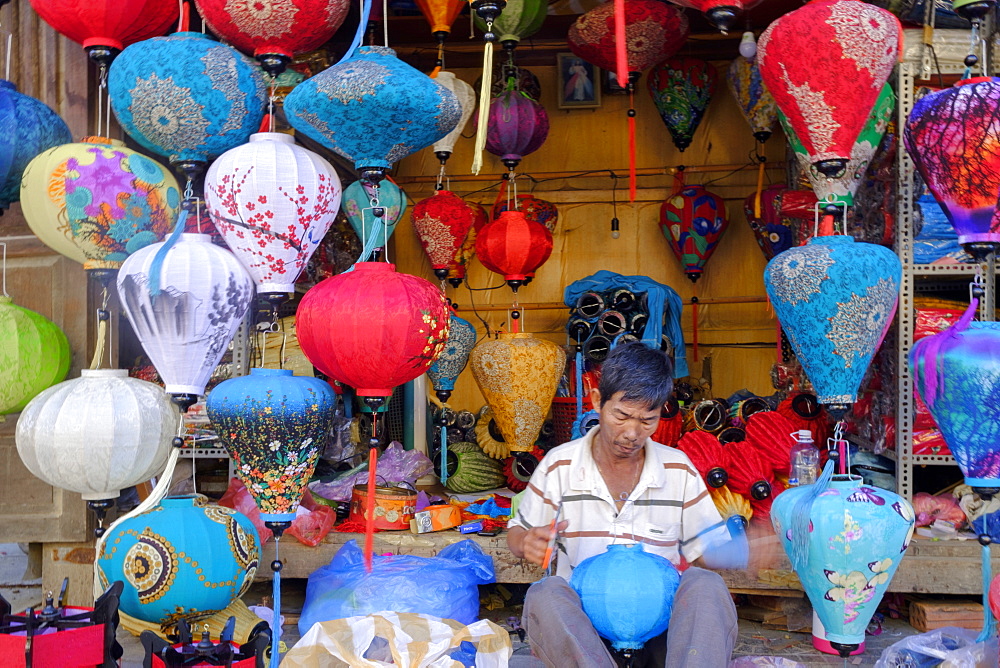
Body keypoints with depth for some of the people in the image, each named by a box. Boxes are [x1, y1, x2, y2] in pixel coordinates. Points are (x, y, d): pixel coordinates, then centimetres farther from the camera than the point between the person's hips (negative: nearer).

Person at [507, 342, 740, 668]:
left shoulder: (678, 469, 5)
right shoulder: (559, 466, 2)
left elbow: (707, 549, 10)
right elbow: (517, 533, 12)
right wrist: (528, 543, -13)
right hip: (580, 626, -1)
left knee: (706, 587, -30)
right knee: (545, 595, -34)